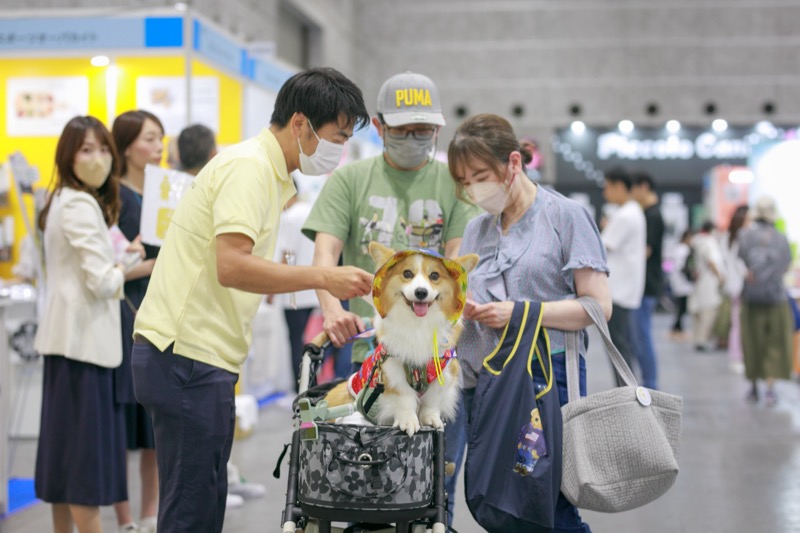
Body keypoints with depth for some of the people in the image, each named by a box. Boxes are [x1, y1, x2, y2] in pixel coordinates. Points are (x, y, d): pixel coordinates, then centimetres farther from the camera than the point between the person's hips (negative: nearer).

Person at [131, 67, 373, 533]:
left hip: (202, 358, 10)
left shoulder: (270, 174, 18)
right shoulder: (249, 166, -14)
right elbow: (232, 265, -25)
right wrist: (323, 277, -22)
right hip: (188, 356, -10)